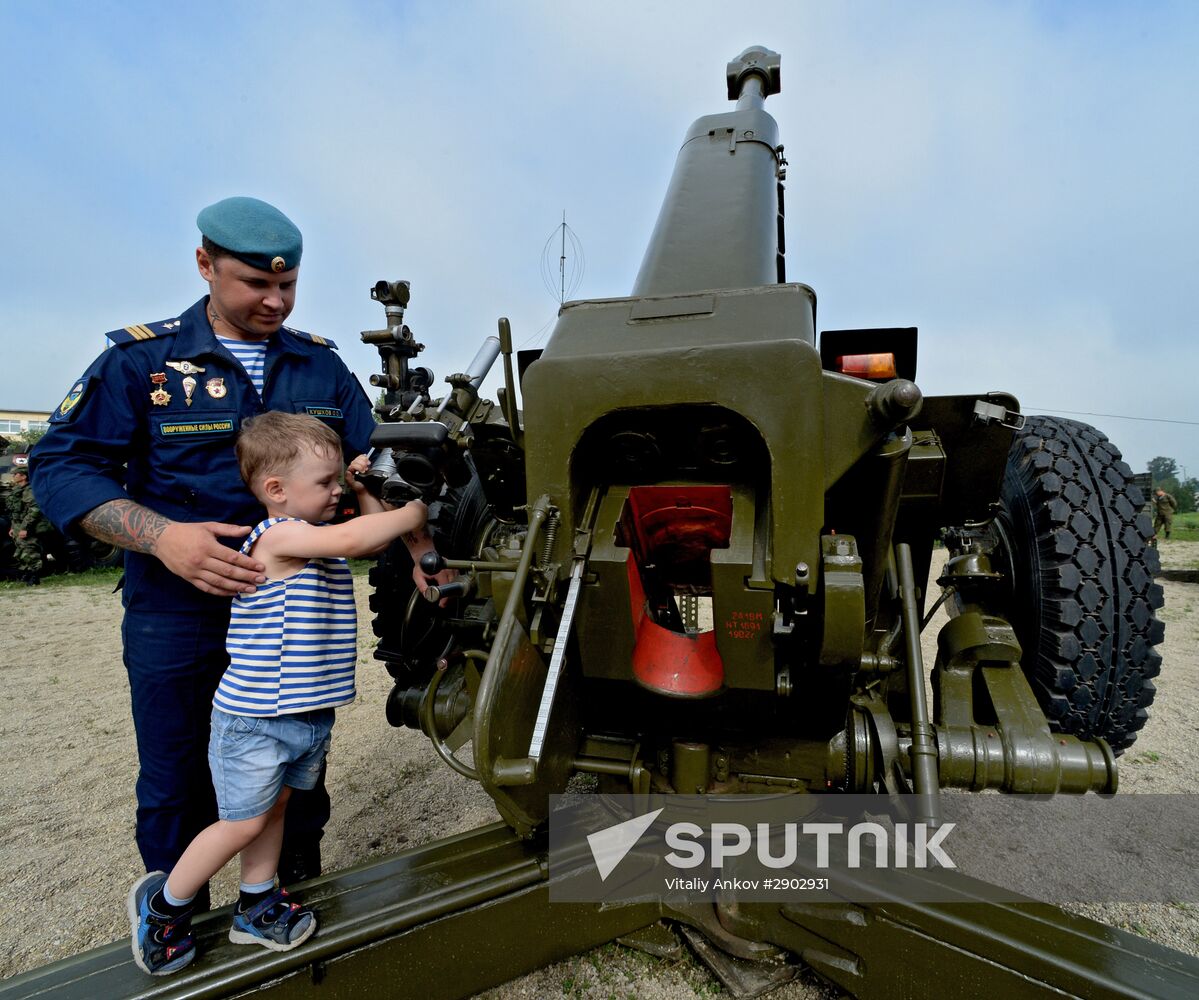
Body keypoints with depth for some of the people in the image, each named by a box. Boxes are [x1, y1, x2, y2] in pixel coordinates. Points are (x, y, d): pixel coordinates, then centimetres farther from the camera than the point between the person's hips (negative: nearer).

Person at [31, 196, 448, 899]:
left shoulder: (322, 366, 4)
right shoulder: (143, 358, -4)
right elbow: (61, 465, -7)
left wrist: (413, 537, -12)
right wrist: (163, 537, -23)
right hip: (177, 616, -2)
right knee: (177, 788, 14)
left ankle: (301, 897, 41)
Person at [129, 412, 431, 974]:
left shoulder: (318, 538, 7)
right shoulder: (276, 536, -22)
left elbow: (375, 544, 14)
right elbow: (351, 539, -38)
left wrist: (365, 491, 4)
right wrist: (414, 511, -25)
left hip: (309, 714, 8)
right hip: (255, 717, -8)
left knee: (274, 806, 20)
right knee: (244, 821, 6)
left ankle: (257, 909, 38)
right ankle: (162, 904, 31)